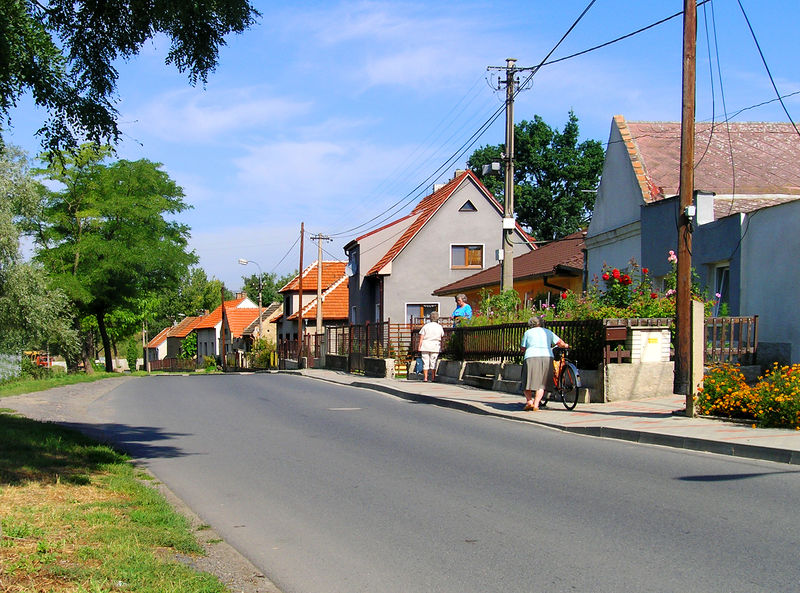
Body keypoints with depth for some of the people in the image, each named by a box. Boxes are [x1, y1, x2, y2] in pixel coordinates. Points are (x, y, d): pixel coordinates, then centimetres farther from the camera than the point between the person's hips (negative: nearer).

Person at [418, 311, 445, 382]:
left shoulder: (425, 326, 0)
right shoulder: (440, 327, 4)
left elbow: (421, 338, -2)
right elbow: (442, 338, 7)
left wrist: (419, 347, -1)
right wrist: (441, 347, 15)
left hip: (425, 346, -1)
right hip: (435, 347, 1)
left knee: (425, 362, 2)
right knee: (433, 362, 7)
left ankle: (425, 378, 0)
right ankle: (433, 377, 7)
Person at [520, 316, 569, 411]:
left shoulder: (527, 333, 13)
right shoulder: (548, 332, 19)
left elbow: (523, 348, 14)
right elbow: (560, 342, 14)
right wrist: (565, 345, 35)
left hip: (531, 357, -2)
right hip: (547, 357, 2)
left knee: (527, 383, 8)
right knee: (541, 384, 8)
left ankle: (529, 400, -11)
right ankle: (536, 404, -3)